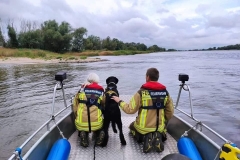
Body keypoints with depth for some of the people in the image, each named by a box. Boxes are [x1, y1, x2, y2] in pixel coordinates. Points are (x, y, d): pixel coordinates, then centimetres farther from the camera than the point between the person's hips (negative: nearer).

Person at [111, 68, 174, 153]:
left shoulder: (141, 92, -19)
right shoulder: (165, 92, -5)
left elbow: (130, 109, -16)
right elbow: (170, 112, 1)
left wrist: (120, 101, 1)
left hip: (144, 127, -3)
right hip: (160, 127, 3)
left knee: (132, 126, 31)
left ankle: (145, 137, 1)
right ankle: (158, 137, 2)